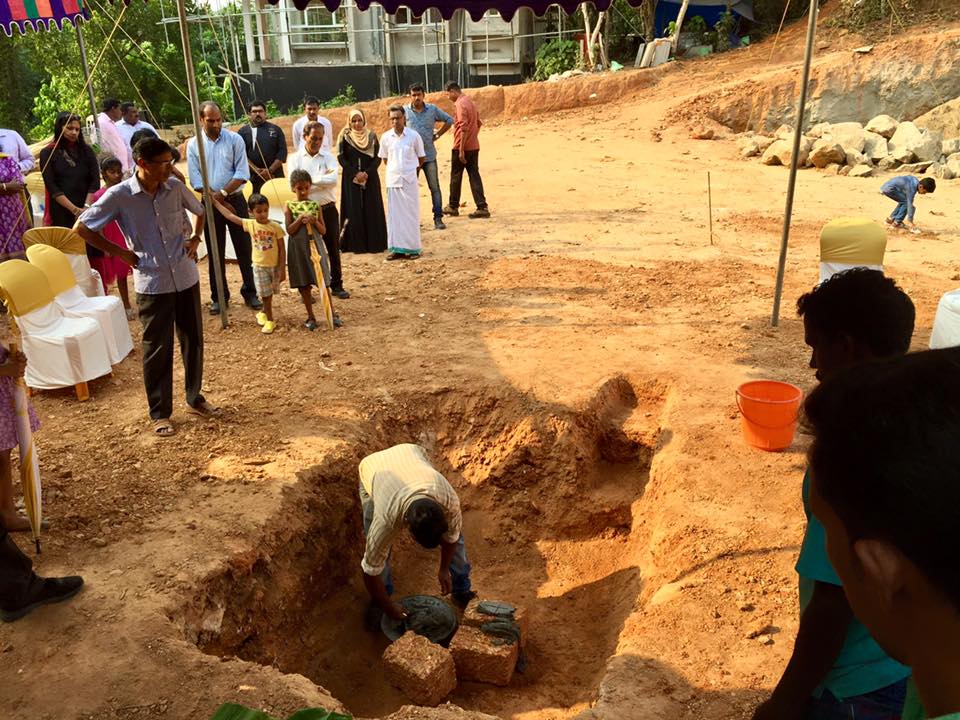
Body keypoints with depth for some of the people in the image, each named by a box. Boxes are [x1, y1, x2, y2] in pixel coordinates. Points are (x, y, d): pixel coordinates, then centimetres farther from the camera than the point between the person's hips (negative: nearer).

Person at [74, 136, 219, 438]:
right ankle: (160, 413, 18)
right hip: (152, 284, -3)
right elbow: (81, 227, -4)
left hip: (186, 278, 4)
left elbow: (200, 211, 19)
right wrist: (120, 252, -5)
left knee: (193, 341, 12)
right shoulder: (119, 195, -12)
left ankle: (194, 398, 31)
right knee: (157, 349, 4)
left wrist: (195, 238, 5)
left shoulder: (175, 187, -2)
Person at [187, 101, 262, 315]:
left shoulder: (234, 139, -2)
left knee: (244, 248, 3)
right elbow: (196, 180, -2)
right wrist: (215, 197, -13)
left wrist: (223, 193, -16)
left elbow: (242, 173, -7)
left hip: (235, 200, -1)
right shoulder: (193, 145, 1)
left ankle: (250, 293, 14)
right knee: (215, 252, 7)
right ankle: (219, 297, 17)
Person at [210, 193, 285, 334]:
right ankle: (269, 320, 17)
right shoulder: (250, 224, -5)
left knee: (269, 292, 12)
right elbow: (230, 215, 4)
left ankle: (263, 313, 36)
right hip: (259, 266, 1)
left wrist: (283, 269, -10)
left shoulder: (275, 226, -12)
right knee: (265, 294, 4)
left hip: (275, 266, -1)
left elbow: (281, 249, -8)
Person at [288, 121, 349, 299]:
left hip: (328, 209, 1)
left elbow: (334, 179, -15)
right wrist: (322, 179, -13)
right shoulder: (295, 159, 1)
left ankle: (336, 285, 21)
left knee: (334, 249, 9)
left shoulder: (328, 158, 3)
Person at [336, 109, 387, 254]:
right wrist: (355, 174, -13)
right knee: (354, 209, -3)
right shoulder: (344, 137, 3)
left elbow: (378, 157, 2)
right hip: (351, 179, -1)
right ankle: (356, 244, -1)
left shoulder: (372, 136, 7)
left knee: (372, 209, -1)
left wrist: (367, 173, -13)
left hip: (370, 178, 1)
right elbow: (341, 158, -2)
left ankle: (374, 243, 3)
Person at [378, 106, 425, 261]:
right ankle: (396, 248, 12)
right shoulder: (386, 137, 1)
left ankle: (412, 248, 9)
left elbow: (421, 158, 5)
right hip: (392, 180, 2)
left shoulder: (414, 136, -5)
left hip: (409, 180, -2)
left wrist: (412, 170, 8)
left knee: (410, 213, 2)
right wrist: (394, 169, 11)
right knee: (394, 214, 5)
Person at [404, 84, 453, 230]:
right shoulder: (404, 110, 0)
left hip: (429, 156, 0)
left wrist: (437, 135, 6)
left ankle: (438, 218, 6)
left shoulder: (432, 109, 1)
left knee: (435, 188, 0)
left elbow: (449, 120, 13)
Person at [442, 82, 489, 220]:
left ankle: (453, 207, 18)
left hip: (462, 147, -8)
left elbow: (463, 128, -22)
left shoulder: (460, 104, -15)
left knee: (456, 177, 6)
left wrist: (461, 150, -21)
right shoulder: (469, 102, 13)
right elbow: (478, 123, 19)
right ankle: (482, 207, -2)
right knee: (474, 176, 5)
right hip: (474, 146, 8)